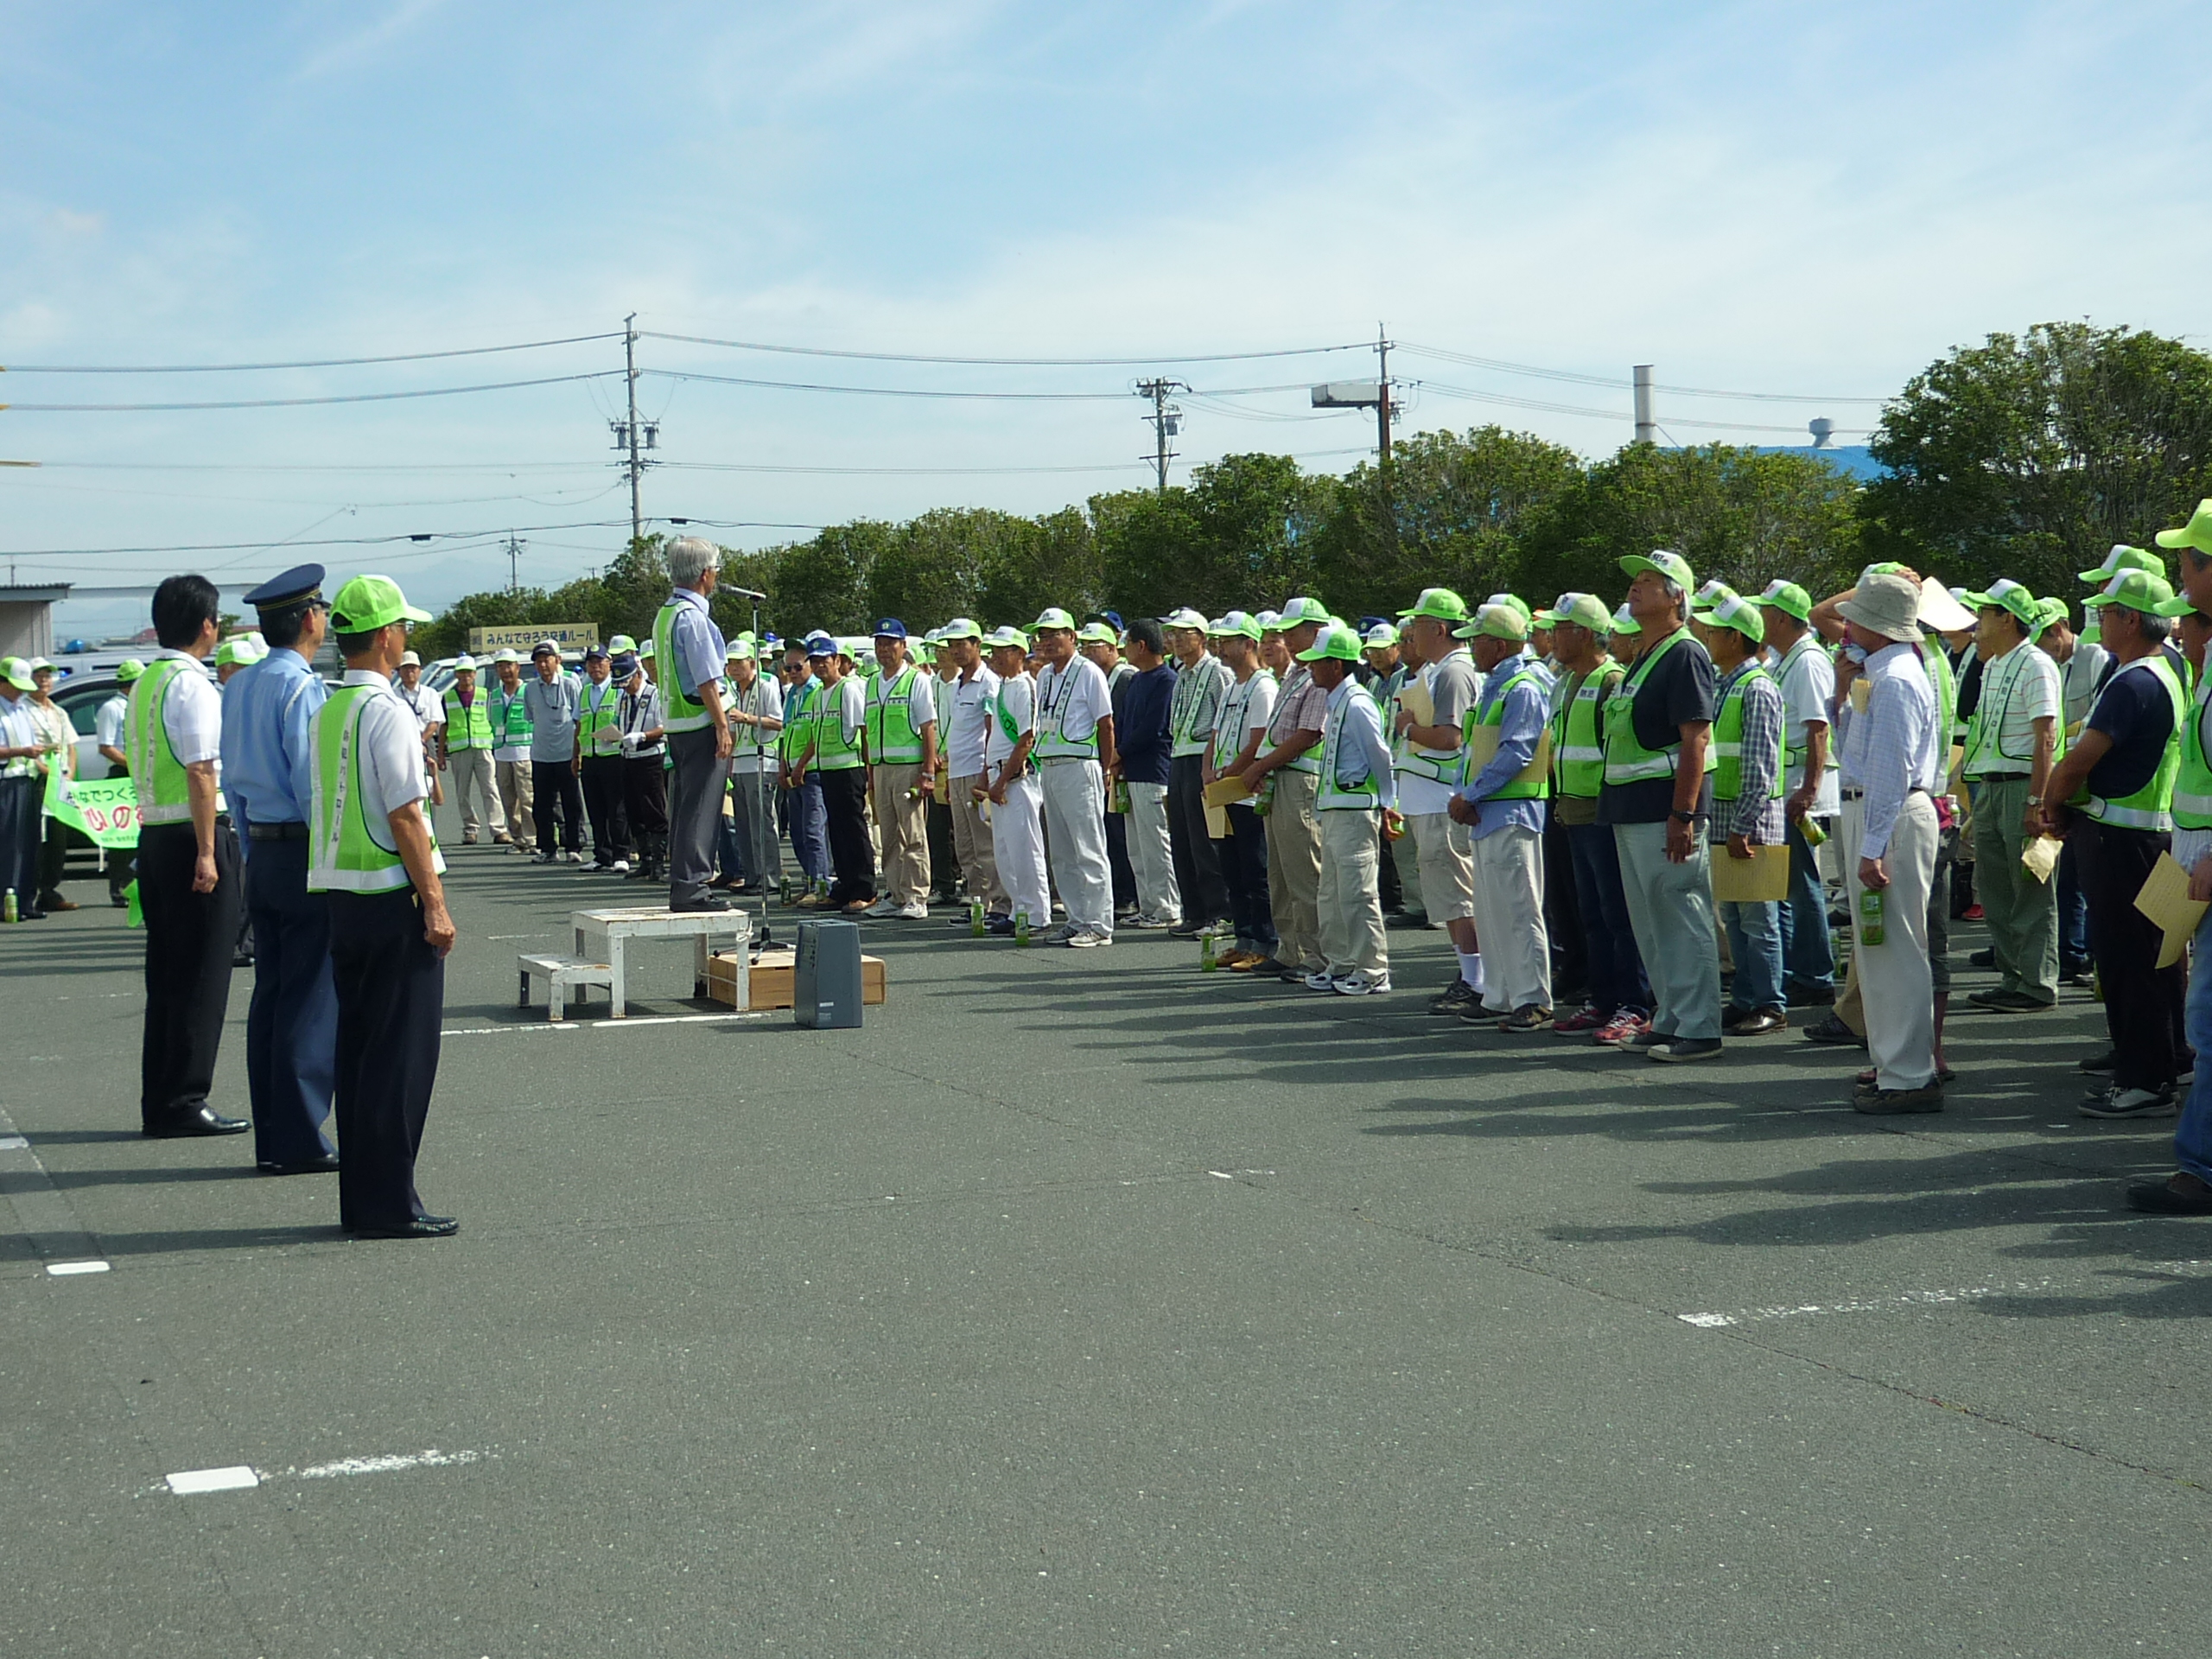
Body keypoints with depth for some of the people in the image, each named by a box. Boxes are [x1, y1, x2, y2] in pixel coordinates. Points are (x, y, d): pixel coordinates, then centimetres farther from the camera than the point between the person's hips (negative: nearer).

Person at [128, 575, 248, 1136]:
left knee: (166, 971, 13)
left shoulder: (142, 684, 14)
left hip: (151, 833, 9)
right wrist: (206, 852, -20)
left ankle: (158, 1102, 17)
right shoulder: (193, 685, -13)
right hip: (193, 836, -9)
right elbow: (200, 772, -19)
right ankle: (184, 1101, -1)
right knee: (201, 976, -3)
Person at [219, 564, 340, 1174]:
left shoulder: (240, 687, 11)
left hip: (261, 851, 9)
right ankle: (299, 1140, -1)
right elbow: (313, 786, -18)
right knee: (310, 1002, -4)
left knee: (269, 993, 11)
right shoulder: (301, 688, -15)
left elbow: (232, 781, 16)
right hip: (306, 852, -9)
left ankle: (271, 1137, 15)